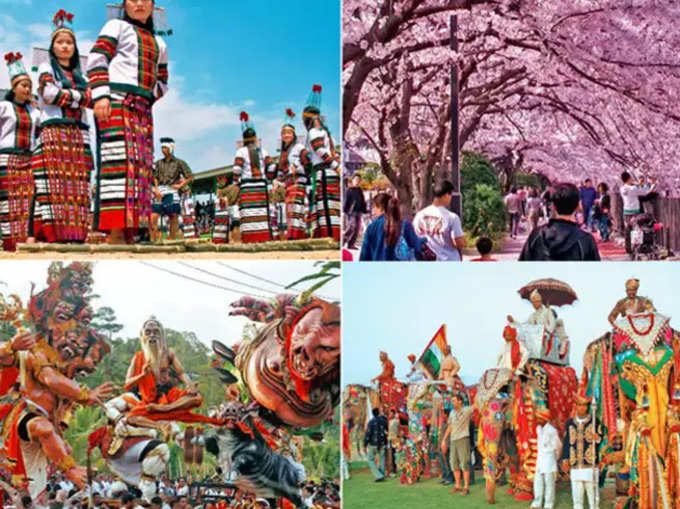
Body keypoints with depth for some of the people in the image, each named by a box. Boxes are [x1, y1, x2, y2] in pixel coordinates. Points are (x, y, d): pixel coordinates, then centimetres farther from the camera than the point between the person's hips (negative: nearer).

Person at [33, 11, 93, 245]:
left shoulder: (79, 76, 25)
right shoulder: (46, 68, 10)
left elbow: (88, 103, 18)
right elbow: (49, 93, -7)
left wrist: (83, 137, 5)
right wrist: (79, 96, 2)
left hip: (78, 136, 5)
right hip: (53, 132, -5)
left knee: (77, 186, -6)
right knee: (54, 183, -15)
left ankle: (74, 233, -10)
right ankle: (51, 234, -21)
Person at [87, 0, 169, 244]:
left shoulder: (159, 43, 27)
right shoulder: (116, 26, 11)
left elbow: (162, 81, 27)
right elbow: (97, 60, -2)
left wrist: (151, 95, 5)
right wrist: (100, 95, -16)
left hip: (142, 109, 7)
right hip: (117, 101, -6)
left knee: (141, 165, -2)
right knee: (119, 160, -18)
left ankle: (130, 233, -3)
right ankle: (116, 233, -26)